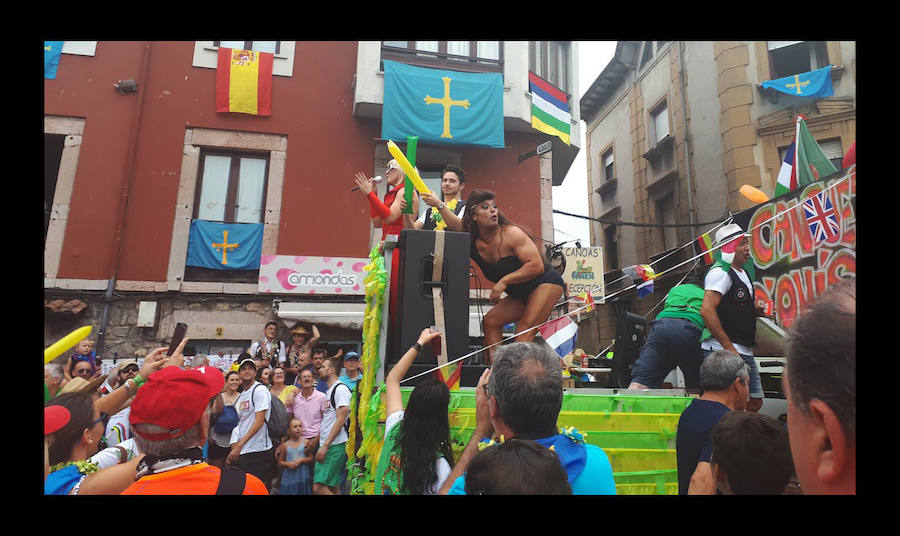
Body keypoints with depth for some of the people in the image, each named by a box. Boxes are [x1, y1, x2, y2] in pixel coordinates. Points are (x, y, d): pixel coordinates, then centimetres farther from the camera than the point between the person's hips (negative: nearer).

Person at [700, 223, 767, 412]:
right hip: (722, 351, -10)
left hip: (744, 352, 10)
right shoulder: (720, 272, -13)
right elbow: (707, 310, -24)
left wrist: (755, 309, 8)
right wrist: (728, 347, -23)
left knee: (755, 402, 15)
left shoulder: (742, 272, 18)